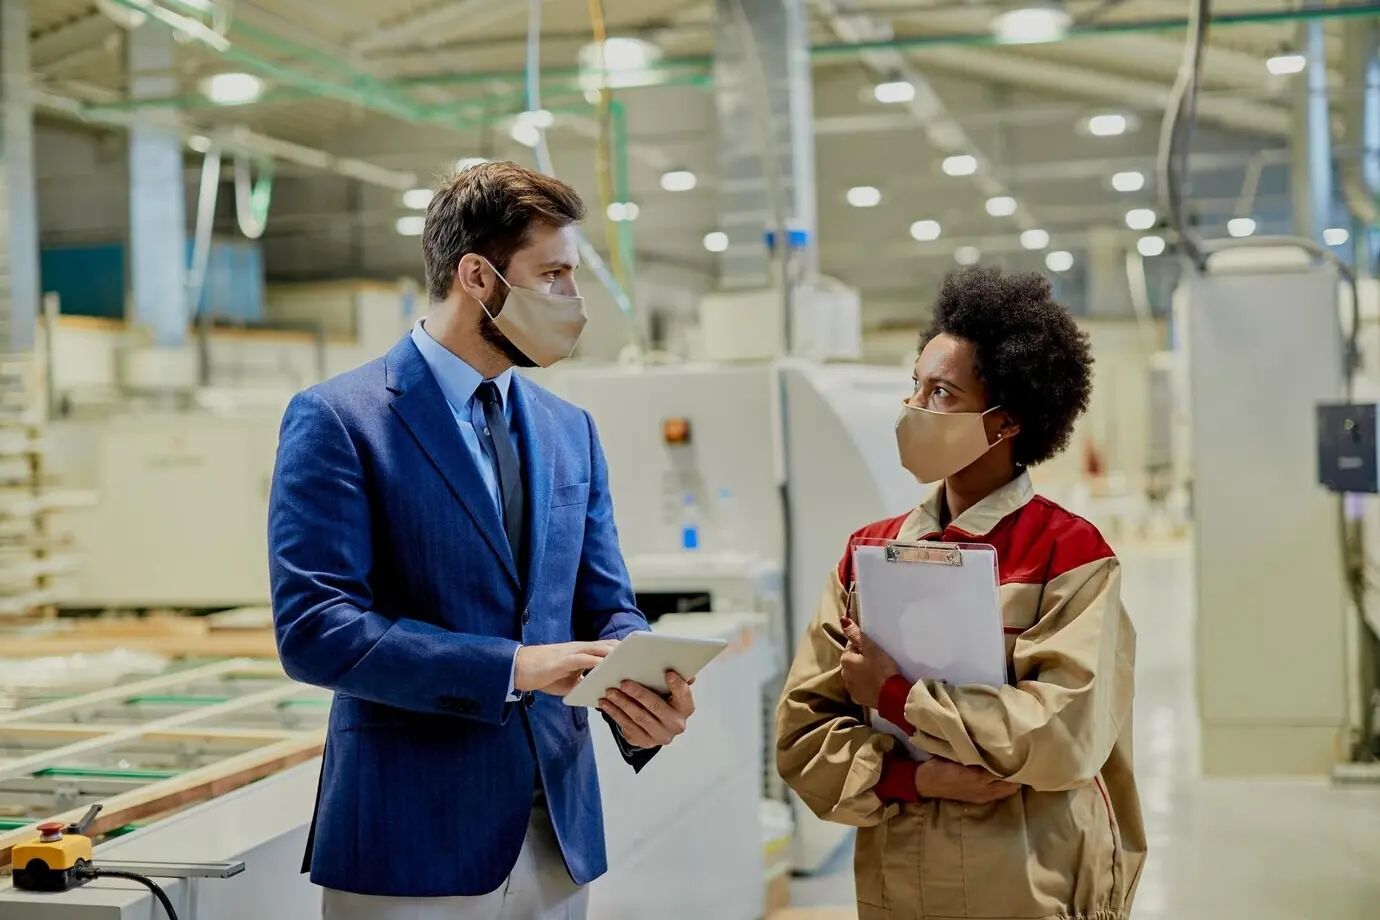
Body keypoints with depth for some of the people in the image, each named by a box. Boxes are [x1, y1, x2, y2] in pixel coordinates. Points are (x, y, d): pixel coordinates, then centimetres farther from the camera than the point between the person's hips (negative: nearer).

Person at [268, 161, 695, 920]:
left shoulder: (570, 431, 11)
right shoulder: (337, 421, -8)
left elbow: (605, 607, 11)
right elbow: (313, 629, -16)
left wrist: (641, 694, -12)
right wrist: (511, 668, -22)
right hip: (412, 841, -5)